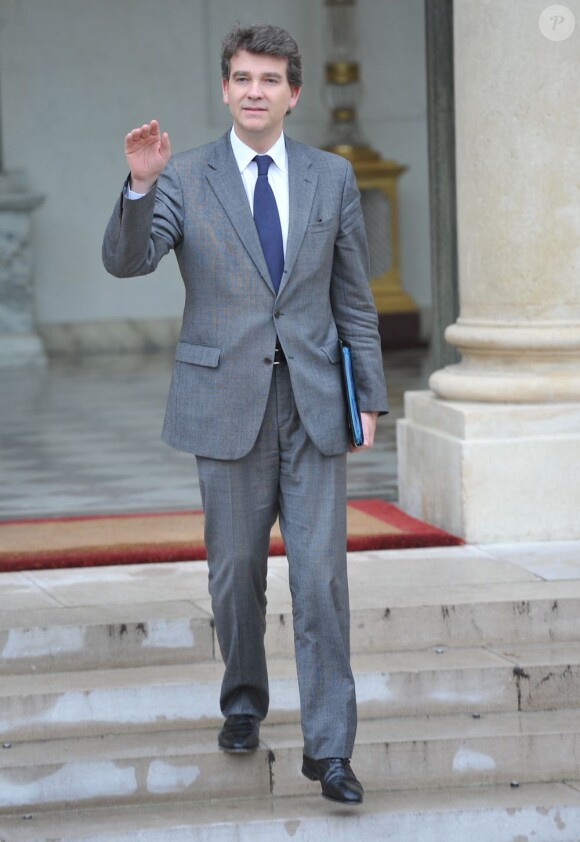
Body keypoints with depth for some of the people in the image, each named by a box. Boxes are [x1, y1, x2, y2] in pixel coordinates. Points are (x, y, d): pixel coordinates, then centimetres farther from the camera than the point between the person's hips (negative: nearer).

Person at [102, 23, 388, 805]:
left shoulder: (332, 177, 4)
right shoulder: (184, 178, -1)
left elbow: (353, 296, 9)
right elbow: (126, 260, -17)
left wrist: (371, 396, 5)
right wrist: (139, 184, -34)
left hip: (313, 402, 1)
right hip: (227, 402, 0)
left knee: (321, 573, -6)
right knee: (236, 569, 10)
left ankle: (329, 748, -5)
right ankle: (245, 700, 35)